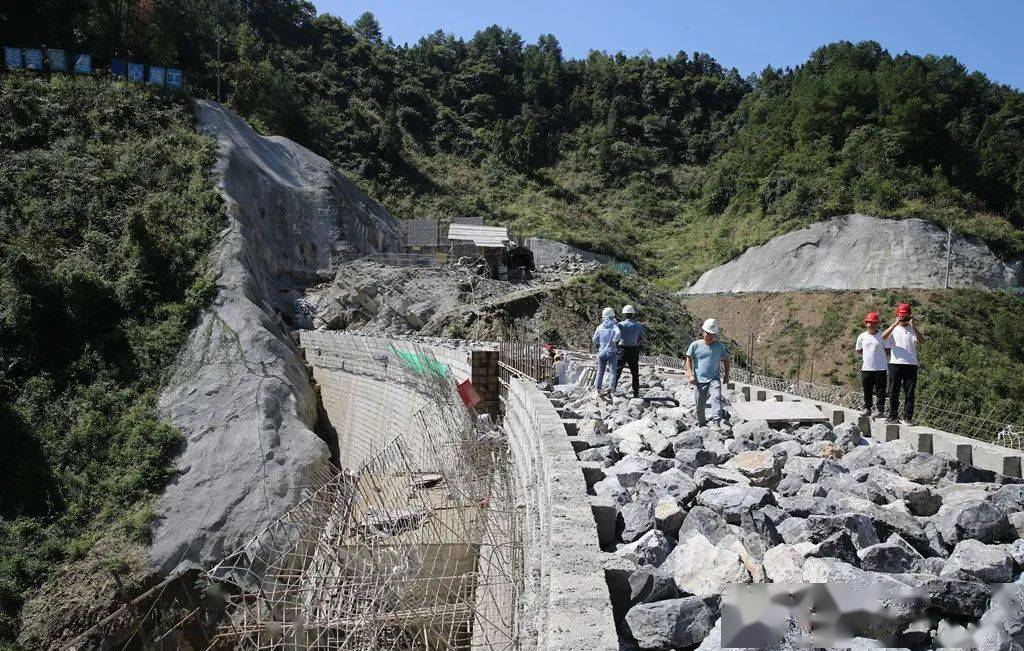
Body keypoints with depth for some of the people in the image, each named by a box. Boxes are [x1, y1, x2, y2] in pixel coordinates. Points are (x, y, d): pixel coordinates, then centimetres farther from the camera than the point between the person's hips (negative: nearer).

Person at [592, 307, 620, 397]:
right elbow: (618, 333, -24)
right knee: (613, 371, -1)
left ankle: (599, 390, 11)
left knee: (600, 371, 11)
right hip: (611, 352, -3)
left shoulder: (600, 327, 5)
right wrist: (613, 341, -14)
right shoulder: (614, 326, -4)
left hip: (601, 352, 3)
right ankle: (610, 389, -16)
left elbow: (595, 339, 8)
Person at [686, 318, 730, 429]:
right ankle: (701, 424, 28)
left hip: (714, 379, 0)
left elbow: (726, 360, 17)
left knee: (716, 397, -26)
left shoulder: (719, 346, 6)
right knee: (700, 406, 7)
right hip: (699, 381, 0)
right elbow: (688, 360, 2)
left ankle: (716, 422, -31)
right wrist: (691, 375, -10)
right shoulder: (695, 345, 1)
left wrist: (727, 375, 10)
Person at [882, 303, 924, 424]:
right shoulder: (893, 329, 11)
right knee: (893, 392, 5)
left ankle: (908, 418, 4)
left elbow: (921, 340, -11)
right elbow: (883, 337, -11)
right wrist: (895, 324, -18)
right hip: (895, 364, 1)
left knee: (909, 393, 0)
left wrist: (913, 325, -17)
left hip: (911, 364, -1)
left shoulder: (913, 329, 10)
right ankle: (893, 416, 11)